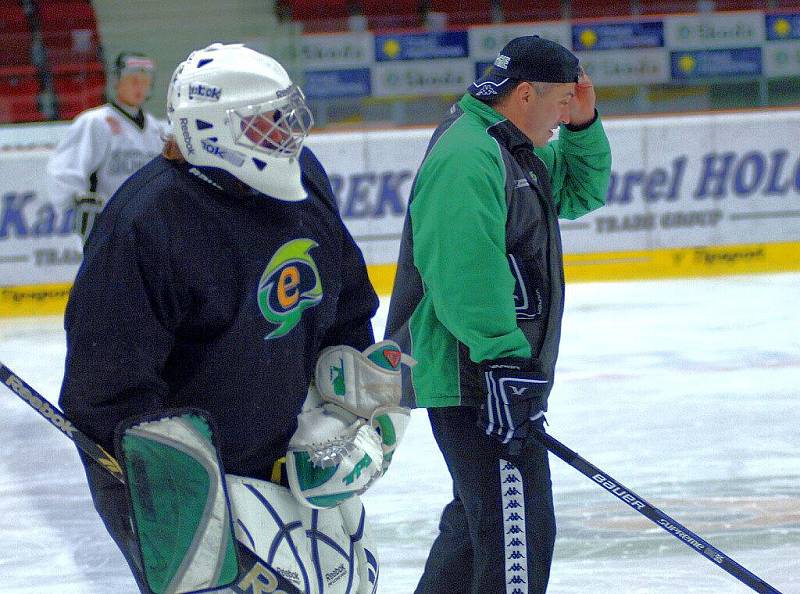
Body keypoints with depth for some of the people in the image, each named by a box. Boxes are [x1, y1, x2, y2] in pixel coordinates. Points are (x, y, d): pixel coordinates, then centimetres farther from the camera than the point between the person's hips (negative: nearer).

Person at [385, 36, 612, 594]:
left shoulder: (514, 152, 15)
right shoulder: (466, 155, -19)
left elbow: (580, 191, 29)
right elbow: (463, 271, -27)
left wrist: (583, 126, 11)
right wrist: (505, 360, -29)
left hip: (504, 370, 12)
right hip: (472, 375, -12)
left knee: (481, 516, 23)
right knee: (519, 526, -15)